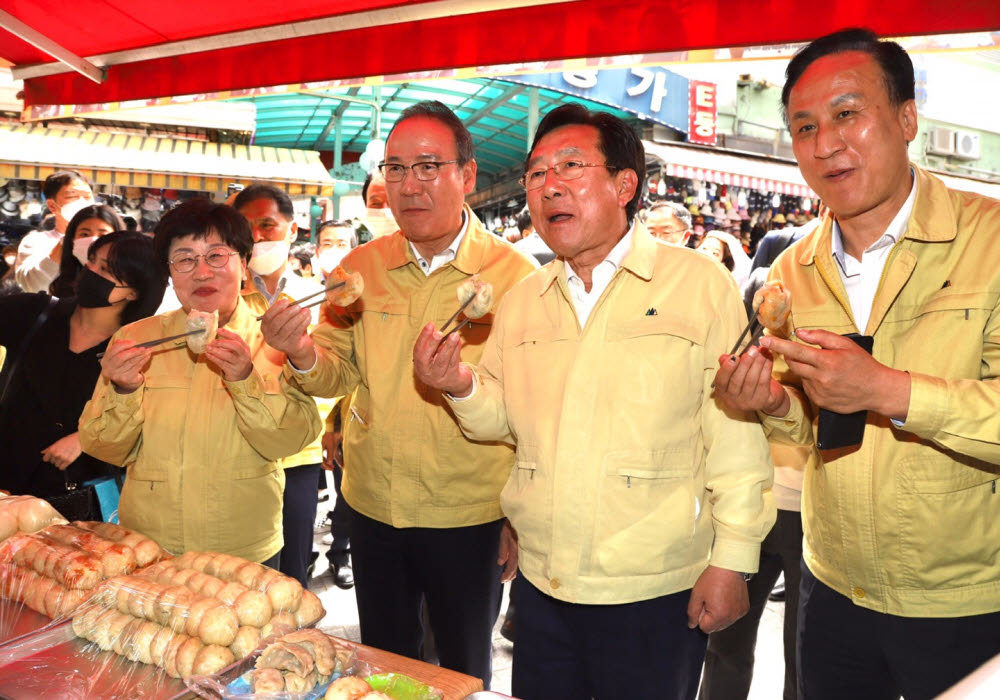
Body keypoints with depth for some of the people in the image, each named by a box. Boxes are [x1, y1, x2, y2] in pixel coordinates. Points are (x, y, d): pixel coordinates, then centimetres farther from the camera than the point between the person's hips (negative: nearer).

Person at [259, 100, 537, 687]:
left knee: (464, 674, 16)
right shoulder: (360, 268, 0)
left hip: (470, 519, -3)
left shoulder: (515, 275, -12)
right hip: (373, 507, 4)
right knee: (384, 664, 22)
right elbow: (340, 375, 6)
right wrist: (303, 354, -16)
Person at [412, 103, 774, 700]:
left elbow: (735, 433, -10)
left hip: (656, 593, -4)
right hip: (541, 586, 5)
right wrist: (462, 388, -8)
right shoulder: (521, 302, 7)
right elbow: (504, 420, 12)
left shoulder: (701, 285, -8)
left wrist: (731, 560, -11)